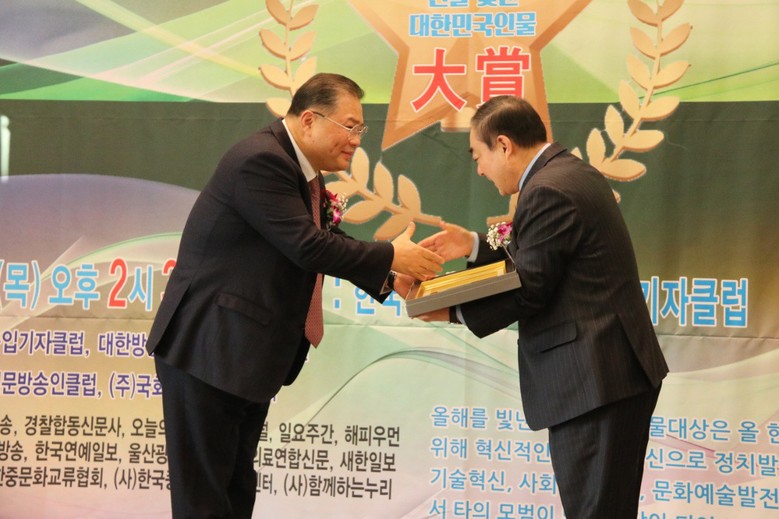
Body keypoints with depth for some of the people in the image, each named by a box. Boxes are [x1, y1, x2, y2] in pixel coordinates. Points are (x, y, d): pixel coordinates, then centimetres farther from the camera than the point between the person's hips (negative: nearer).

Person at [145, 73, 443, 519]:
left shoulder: (302, 171, 12)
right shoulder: (259, 161, -20)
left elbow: (330, 241, 17)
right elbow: (308, 247, -25)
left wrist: (388, 275, 1)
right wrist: (392, 257, -16)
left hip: (248, 355, 10)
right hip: (208, 349, -10)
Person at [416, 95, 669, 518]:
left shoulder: (547, 191, -17)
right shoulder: (573, 173, 14)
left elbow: (527, 290, -16)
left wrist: (452, 312, -5)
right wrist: (474, 246, 19)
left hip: (593, 379, -11)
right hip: (615, 370, 11)